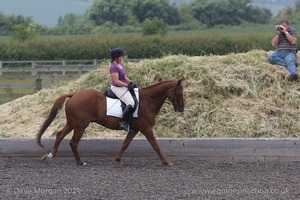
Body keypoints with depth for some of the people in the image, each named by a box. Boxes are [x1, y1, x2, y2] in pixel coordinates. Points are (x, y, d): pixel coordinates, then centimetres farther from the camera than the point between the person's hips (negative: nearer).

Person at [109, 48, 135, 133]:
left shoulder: (120, 65, 10)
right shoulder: (113, 67, -20)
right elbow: (116, 81, -24)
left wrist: (130, 82, 6)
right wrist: (127, 85, -20)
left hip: (123, 87, 11)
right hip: (117, 88, -11)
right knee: (131, 103, -21)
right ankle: (124, 123, -20)